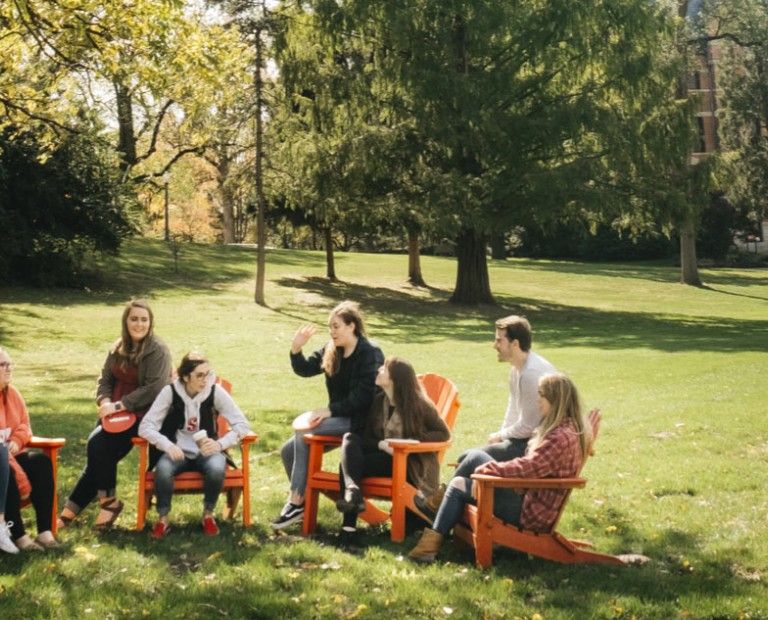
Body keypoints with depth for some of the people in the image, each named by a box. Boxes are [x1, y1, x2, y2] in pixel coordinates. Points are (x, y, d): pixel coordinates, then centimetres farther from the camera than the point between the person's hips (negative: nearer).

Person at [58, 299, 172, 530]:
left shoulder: (158, 350, -8)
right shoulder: (118, 348, 12)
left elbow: (153, 389, -16)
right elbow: (105, 379, 15)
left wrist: (119, 405, -20)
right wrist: (105, 402, -7)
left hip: (142, 416, -6)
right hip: (116, 414, 6)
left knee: (100, 445, -22)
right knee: (97, 450, -17)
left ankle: (73, 507, -8)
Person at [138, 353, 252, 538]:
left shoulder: (215, 391, -10)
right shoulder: (170, 392, -11)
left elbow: (242, 424, -11)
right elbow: (146, 426, -13)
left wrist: (220, 444, -27)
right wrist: (168, 446, -30)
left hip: (206, 451, 0)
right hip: (177, 451, 0)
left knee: (217, 469, -33)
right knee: (162, 471, -34)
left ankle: (208, 515, -6)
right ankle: (163, 519, -10)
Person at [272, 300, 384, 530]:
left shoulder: (370, 354, -13)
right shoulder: (331, 350, 9)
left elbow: (362, 398, -19)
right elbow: (305, 369, 11)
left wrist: (329, 410, -22)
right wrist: (296, 349, -7)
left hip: (359, 420, -8)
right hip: (338, 416, 8)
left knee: (303, 432, -26)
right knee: (288, 450, -5)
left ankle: (296, 503, -22)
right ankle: (302, 502, 6)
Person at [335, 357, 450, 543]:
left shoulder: (418, 404, -5)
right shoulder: (379, 401, 9)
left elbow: (443, 433, -4)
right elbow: (366, 437, 8)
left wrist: (413, 441, -18)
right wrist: (380, 444, -16)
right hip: (383, 455, 6)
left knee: (350, 464, -26)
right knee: (350, 438, -24)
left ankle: (349, 525, -31)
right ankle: (353, 490, -44)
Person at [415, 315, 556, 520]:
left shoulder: (532, 374, -23)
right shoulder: (517, 368, 10)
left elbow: (527, 426, -21)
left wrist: (500, 436, -5)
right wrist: (501, 436, 4)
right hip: (527, 439, 10)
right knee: (467, 458, 5)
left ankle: (438, 504, -1)